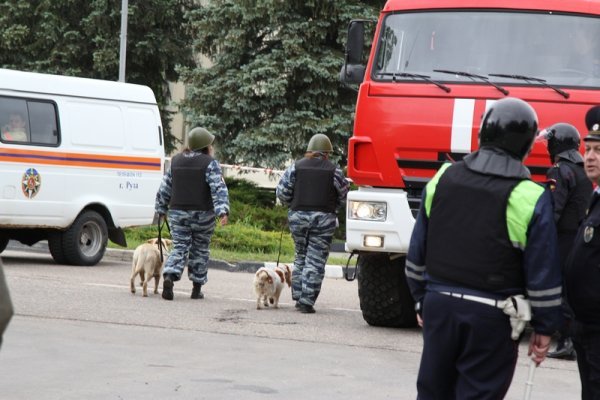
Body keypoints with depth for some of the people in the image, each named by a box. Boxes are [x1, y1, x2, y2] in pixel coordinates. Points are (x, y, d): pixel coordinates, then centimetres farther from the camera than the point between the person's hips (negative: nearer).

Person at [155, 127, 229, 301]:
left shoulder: (176, 161, 9)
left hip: (178, 213, 3)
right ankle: (197, 288, 13)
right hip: (202, 214, -3)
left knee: (179, 248, 3)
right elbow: (219, 189, -18)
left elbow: (165, 188, 12)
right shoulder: (210, 163, -7)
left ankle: (169, 276, -22)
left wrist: (161, 209, 20)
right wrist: (223, 210, -23)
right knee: (200, 250, 9)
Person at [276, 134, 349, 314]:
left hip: (298, 216, 2)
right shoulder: (334, 171, -1)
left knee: (301, 257, 18)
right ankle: (307, 301, -5)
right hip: (323, 219, -2)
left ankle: (298, 297, 18)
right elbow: (344, 196, 5)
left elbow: (282, 192, 1)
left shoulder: (296, 167, 3)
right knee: (315, 261, -1)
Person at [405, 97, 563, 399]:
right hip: (491, 318, -4)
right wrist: (544, 329, 2)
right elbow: (543, 275, -8)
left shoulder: (443, 179, 3)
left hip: (439, 306, 4)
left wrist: (421, 300, 20)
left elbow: (417, 253, 10)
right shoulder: (531, 199, -11)